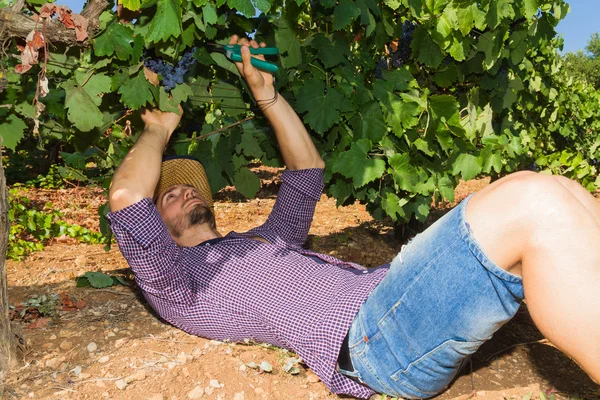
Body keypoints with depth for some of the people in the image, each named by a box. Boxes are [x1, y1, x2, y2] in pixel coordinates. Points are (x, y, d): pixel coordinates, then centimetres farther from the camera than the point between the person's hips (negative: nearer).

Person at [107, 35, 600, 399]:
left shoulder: (265, 239, 35)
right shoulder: (175, 284, 13)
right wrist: (158, 131, 16)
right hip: (369, 333, -9)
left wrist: (265, 92, 36)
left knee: (559, 196, -6)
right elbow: (125, 196, -3)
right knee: (533, 205, -28)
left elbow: (308, 170, 40)